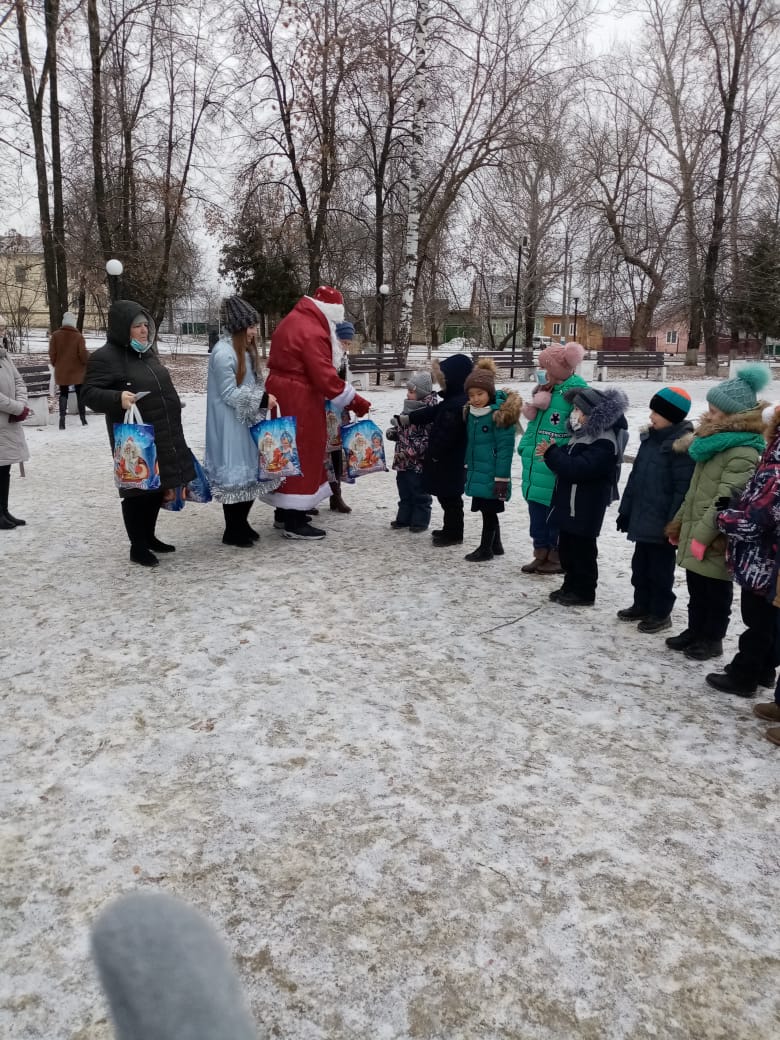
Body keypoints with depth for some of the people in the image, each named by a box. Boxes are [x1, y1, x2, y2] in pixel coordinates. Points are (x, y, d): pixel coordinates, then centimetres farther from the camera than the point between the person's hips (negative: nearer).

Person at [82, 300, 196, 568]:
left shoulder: (147, 352, 14)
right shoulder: (105, 357, -12)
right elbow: (89, 393, -18)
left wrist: (171, 408, 26)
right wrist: (117, 398, -35)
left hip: (163, 436, 8)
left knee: (159, 486, 15)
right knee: (138, 489, -2)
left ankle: (149, 536, 32)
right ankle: (137, 546, 11)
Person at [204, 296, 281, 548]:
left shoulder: (244, 349, 12)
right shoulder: (223, 353, -18)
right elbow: (229, 394, -19)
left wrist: (264, 398, 1)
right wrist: (262, 400, -18)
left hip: (246, 421, 10)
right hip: (230, 425, -10)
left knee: (251, 471, 14)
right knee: (234, 473, -3)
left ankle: (242, 524, 26)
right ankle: (232, 531, 9)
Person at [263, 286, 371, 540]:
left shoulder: (292, 321, 13)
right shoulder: (312, 333, -20)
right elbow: (326, 377, -24)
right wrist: (355, 402, -18)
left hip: (282, 394, 10)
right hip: (299, 400, -10)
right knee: (302, 453, -4)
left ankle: (286, 510, 30)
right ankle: (294, 523, 1)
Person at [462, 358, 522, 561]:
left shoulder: (501, 414, -17)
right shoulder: (472, 412, 7)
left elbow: (505, 448, -17)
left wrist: (501, 478, -18)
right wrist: (467, 467, 20)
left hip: (492, 476, -8)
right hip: (477, 473, 8)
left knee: (489, 511, 3)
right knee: (488, 511, 17)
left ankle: (486, 548, 16)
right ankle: (496, 545, 31)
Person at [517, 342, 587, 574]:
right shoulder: (544, 389, 12)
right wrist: (525, 447, 12)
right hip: (536, 465, 8)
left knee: (556, 514, 3)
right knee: (537, 511, 16)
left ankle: (558, 557, 18)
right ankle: (542, 553, 29)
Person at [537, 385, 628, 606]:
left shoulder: (604, 443, -21)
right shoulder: (584, 435, 12)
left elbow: (578, 468, -30)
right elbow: (569, 460, 21)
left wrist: (552, 453, -21)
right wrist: (554, 453, 0)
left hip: (585, 509, -10)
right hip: (568, 504, 10)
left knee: (583, 549, 1)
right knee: (567, 547, 17)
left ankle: (584, 592, 12)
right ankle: (570, 586, 30)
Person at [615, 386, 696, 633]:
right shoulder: (649, 438, 9)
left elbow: (683, 488, -19)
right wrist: (626, 510, 15)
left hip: (662, 522, -8)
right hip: (641, 518, 8)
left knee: (660, 569, 5)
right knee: (640, 565, 18)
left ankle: (661, 613, 18)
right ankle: (642, 605, 33)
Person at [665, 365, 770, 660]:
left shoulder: (744, 453, -19)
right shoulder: (714, 442, 11)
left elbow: (726, 500, -24)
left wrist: (702, 535, -24)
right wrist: (679, 523, 18)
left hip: (715, 542, -9)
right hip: (694, 534, 9)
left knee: (715, 592, 8)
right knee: (696, 588, 20)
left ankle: (712, 639, 22)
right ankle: (695, 631, 35)